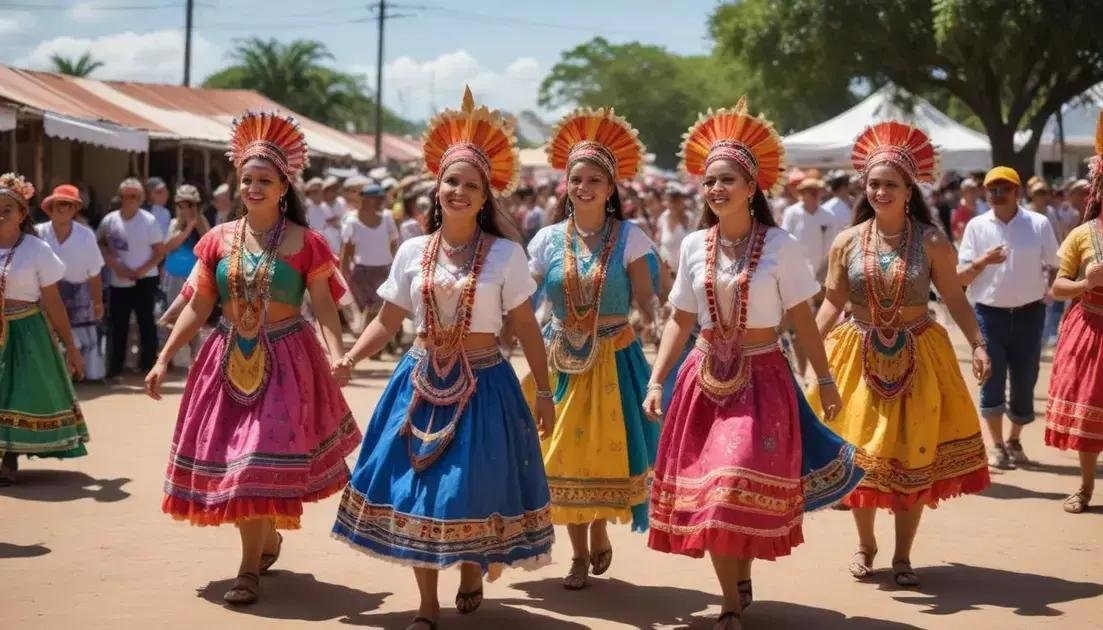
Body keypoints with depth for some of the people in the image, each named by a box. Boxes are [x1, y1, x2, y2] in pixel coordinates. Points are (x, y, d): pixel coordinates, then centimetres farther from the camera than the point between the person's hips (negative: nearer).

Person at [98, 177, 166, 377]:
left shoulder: (149, 221, -10)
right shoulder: (109, 220, -1)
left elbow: (160, 252, -7)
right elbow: (100, 245, 9)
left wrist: (142, 270, -18)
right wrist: (113, 263, -7)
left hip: (144, 280, -3)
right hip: (118, 282, 3)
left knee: (146, 323, 3)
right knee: (116, 324, 8)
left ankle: (148, 363, 11)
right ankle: (113, 366, 15)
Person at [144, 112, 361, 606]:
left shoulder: (306, 243, -6)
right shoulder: (218, 239, 4)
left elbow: (325, 309, -9)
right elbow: (197, 306, 6)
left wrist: (337, 355, -26)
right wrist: (164, 358, 2)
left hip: (284, 360, -4)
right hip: (228, 359, 4)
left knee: (263, 460, -7)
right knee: (227, 460, 8)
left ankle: (250, 568, 4)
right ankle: (268, 539, 32)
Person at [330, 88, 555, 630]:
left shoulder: (506, 254, -5)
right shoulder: (413, 251, 2)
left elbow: (526, 328, -2)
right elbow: (388, 320, 7)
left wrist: (544, 392, -2)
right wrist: (349, 359, -7)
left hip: (482, 383, -2)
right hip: (422, 381, 3)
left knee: (474, 487, 0)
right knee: (415, 487, 3)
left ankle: (473, 569, 33)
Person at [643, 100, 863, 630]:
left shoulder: (779, 245, -6)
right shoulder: (694, 246, 4)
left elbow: (802, 319, -1)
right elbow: (680, 320, 9)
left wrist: (826, 379, 1)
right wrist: (656, 380, 2)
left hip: (761, 375, -3)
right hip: (705, 376, 3)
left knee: (740, 487, -10)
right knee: (706, 491, 2)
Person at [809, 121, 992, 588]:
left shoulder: (932, 242, -6)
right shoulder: (847, 242, -1)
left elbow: (955, 300, -3)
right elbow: (831, 304, 2)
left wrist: (977, 344, -15)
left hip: (916, 356, -1)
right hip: (860, 356, 1)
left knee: (912, 458, 4)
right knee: (859, 453, 6)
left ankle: (902, 556, 19)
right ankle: (865, 545, 26)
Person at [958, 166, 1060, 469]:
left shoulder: (1039, 224, -1)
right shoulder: (977, 226, -1)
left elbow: (1055, 267, 10)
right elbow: (960, 278, -3)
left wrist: (1049, 291, -4)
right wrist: (983, 261, -20)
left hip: (1029, 314, 1)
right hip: (989, 314, -1)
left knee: (1024, 381, 8)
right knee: (992, 379, -2)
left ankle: (1014, 441, 26)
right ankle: (995, 446, 6)